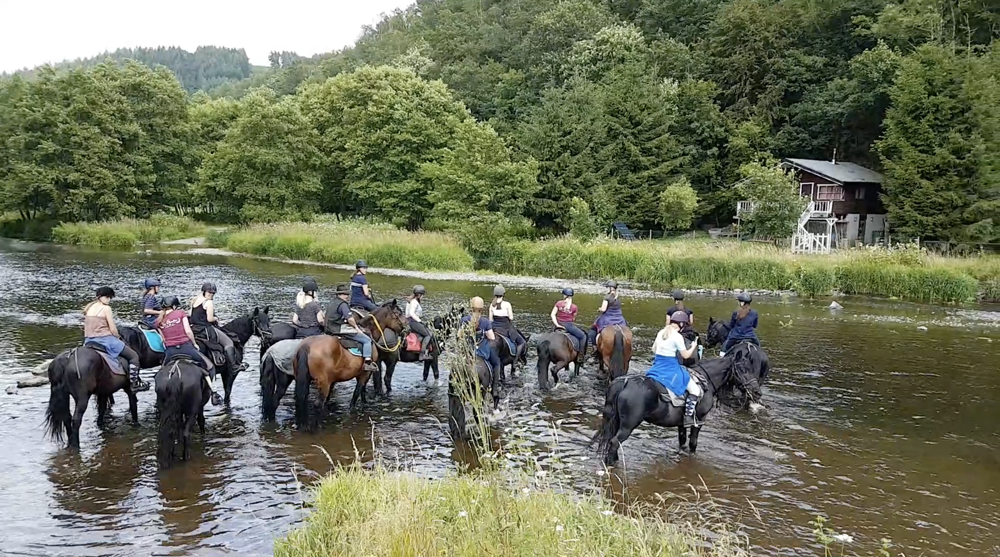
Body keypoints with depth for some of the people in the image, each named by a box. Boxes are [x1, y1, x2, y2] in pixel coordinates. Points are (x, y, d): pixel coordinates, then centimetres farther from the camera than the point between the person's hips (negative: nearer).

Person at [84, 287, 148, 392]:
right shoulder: (106, 308, -11)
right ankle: (135, 383, -1)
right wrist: (118, 338, 7)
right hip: (105, 339, -7)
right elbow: (113, 329, -12)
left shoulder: (89, 307, 10)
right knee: (134, 356, 2)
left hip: (89, 340, 7)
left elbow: (86, 326, 15)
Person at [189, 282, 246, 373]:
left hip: (194, 329, 9)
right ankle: (234, 365, -2)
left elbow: (191, 315, 14)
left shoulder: (194, 301, 11)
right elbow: (210, 319, -18)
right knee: (228, 342, 0)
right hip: (206, 330, -9)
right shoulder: (209, 302, -14)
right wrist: (216, 318, 2)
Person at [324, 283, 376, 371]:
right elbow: (350, 318, -25)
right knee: (367, 340, -7)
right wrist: (356, 327, -9)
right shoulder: (343, 304, -14)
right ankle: (367, 362, -17)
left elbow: (324, 319, 24)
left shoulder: (331, 304, 17)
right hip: (343, 330, -10)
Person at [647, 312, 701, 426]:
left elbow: (654, 349, 18)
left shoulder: (661, 332, 8)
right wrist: (694, 346, 9)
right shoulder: (677, 336, -14)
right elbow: (686, 355, -7)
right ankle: (688, 417, -8)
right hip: (671, 369, -7)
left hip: (657, 366, 7)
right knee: (695, 390, -1)